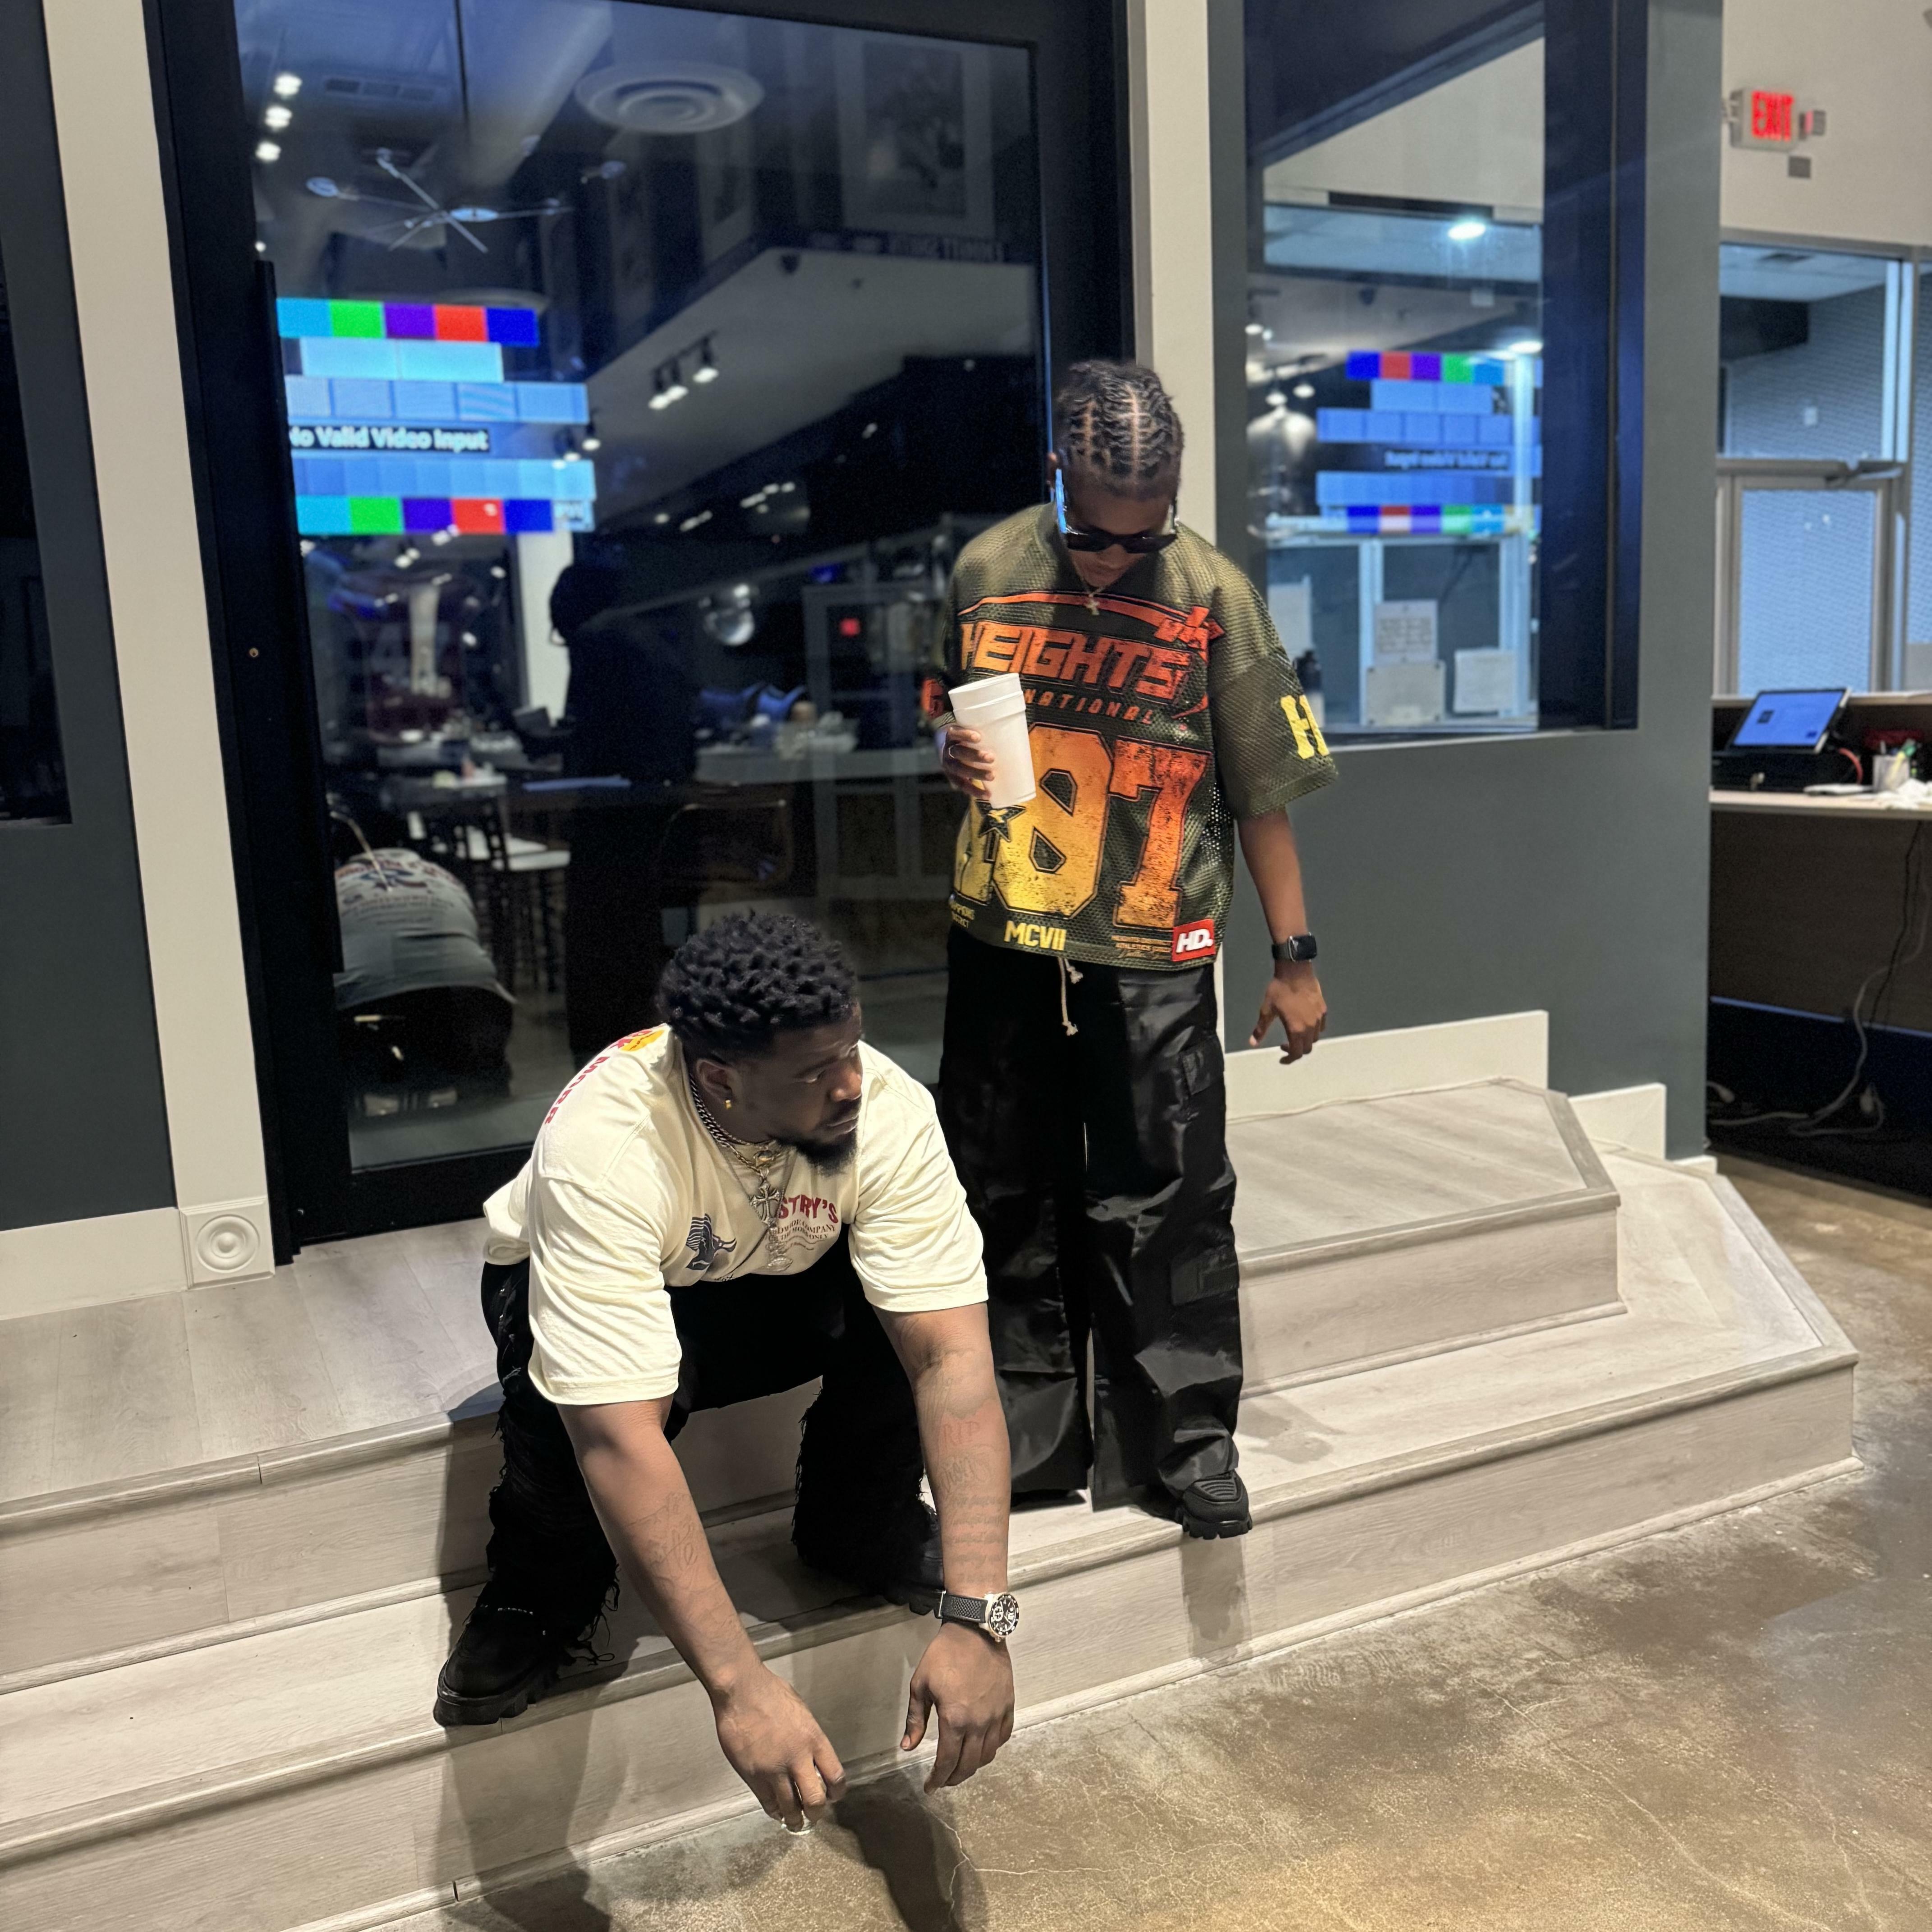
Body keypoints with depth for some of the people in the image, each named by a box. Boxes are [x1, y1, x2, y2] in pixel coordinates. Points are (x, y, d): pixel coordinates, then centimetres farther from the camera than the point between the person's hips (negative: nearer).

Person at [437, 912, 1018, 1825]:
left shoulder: (886, 1109, -32)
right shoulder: (603, 1143, -40)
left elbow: (952, 1356, -35)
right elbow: (620, 1436, -45)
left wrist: (977, 1618, -43)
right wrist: (739, 1686, -48)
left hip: (777, 1286, 3)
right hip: (587, 1294, -2)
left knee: (912, 1313, -29)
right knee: (572, 1395, -37)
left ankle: (861, 1534, 1)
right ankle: (541, 1596, -3)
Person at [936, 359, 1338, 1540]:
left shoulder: (1214, 597, -7)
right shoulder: (987, 570, 1)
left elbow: (1262, 792, -3)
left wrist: (1295, 957, -3)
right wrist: (952, 753, -8)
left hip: (1152, 956, -3)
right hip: (1001, 944, 3)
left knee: (1165, 1204, 2)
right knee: (1009, 1198, 12)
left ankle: (1185, 1442, 20)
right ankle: (1029, 1441, 28)